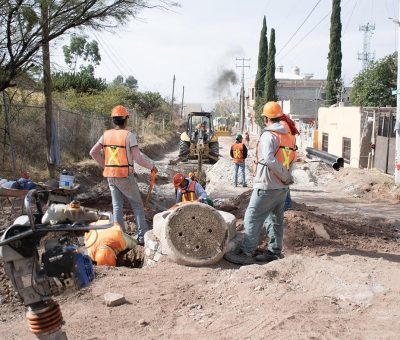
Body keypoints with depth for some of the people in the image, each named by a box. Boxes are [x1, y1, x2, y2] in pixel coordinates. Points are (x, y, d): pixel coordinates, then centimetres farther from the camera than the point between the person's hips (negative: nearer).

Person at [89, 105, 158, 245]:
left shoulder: (106, 134, 4)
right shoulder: (129, 135, -12)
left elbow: (93, 152, 4)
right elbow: (138, 158, -17)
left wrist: (105, 165, 14)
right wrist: (151, 166, -2)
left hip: (111, 176, 5)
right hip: (125, 176, -5)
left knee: (117, 206, 12)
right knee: (137, 205, 8)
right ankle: (142, 236, 9)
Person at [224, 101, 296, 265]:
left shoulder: (268, 135, -15)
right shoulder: (289, 136, 9)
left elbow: (269, 159, -27)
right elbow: (290, 160, 8)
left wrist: (285, 176, -17)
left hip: (266, 186, -8)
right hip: (282, 187, 8)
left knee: (252, 218, -2)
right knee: (276, 220, 15)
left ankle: (245, 253, 0)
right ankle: (274, 252, 20)